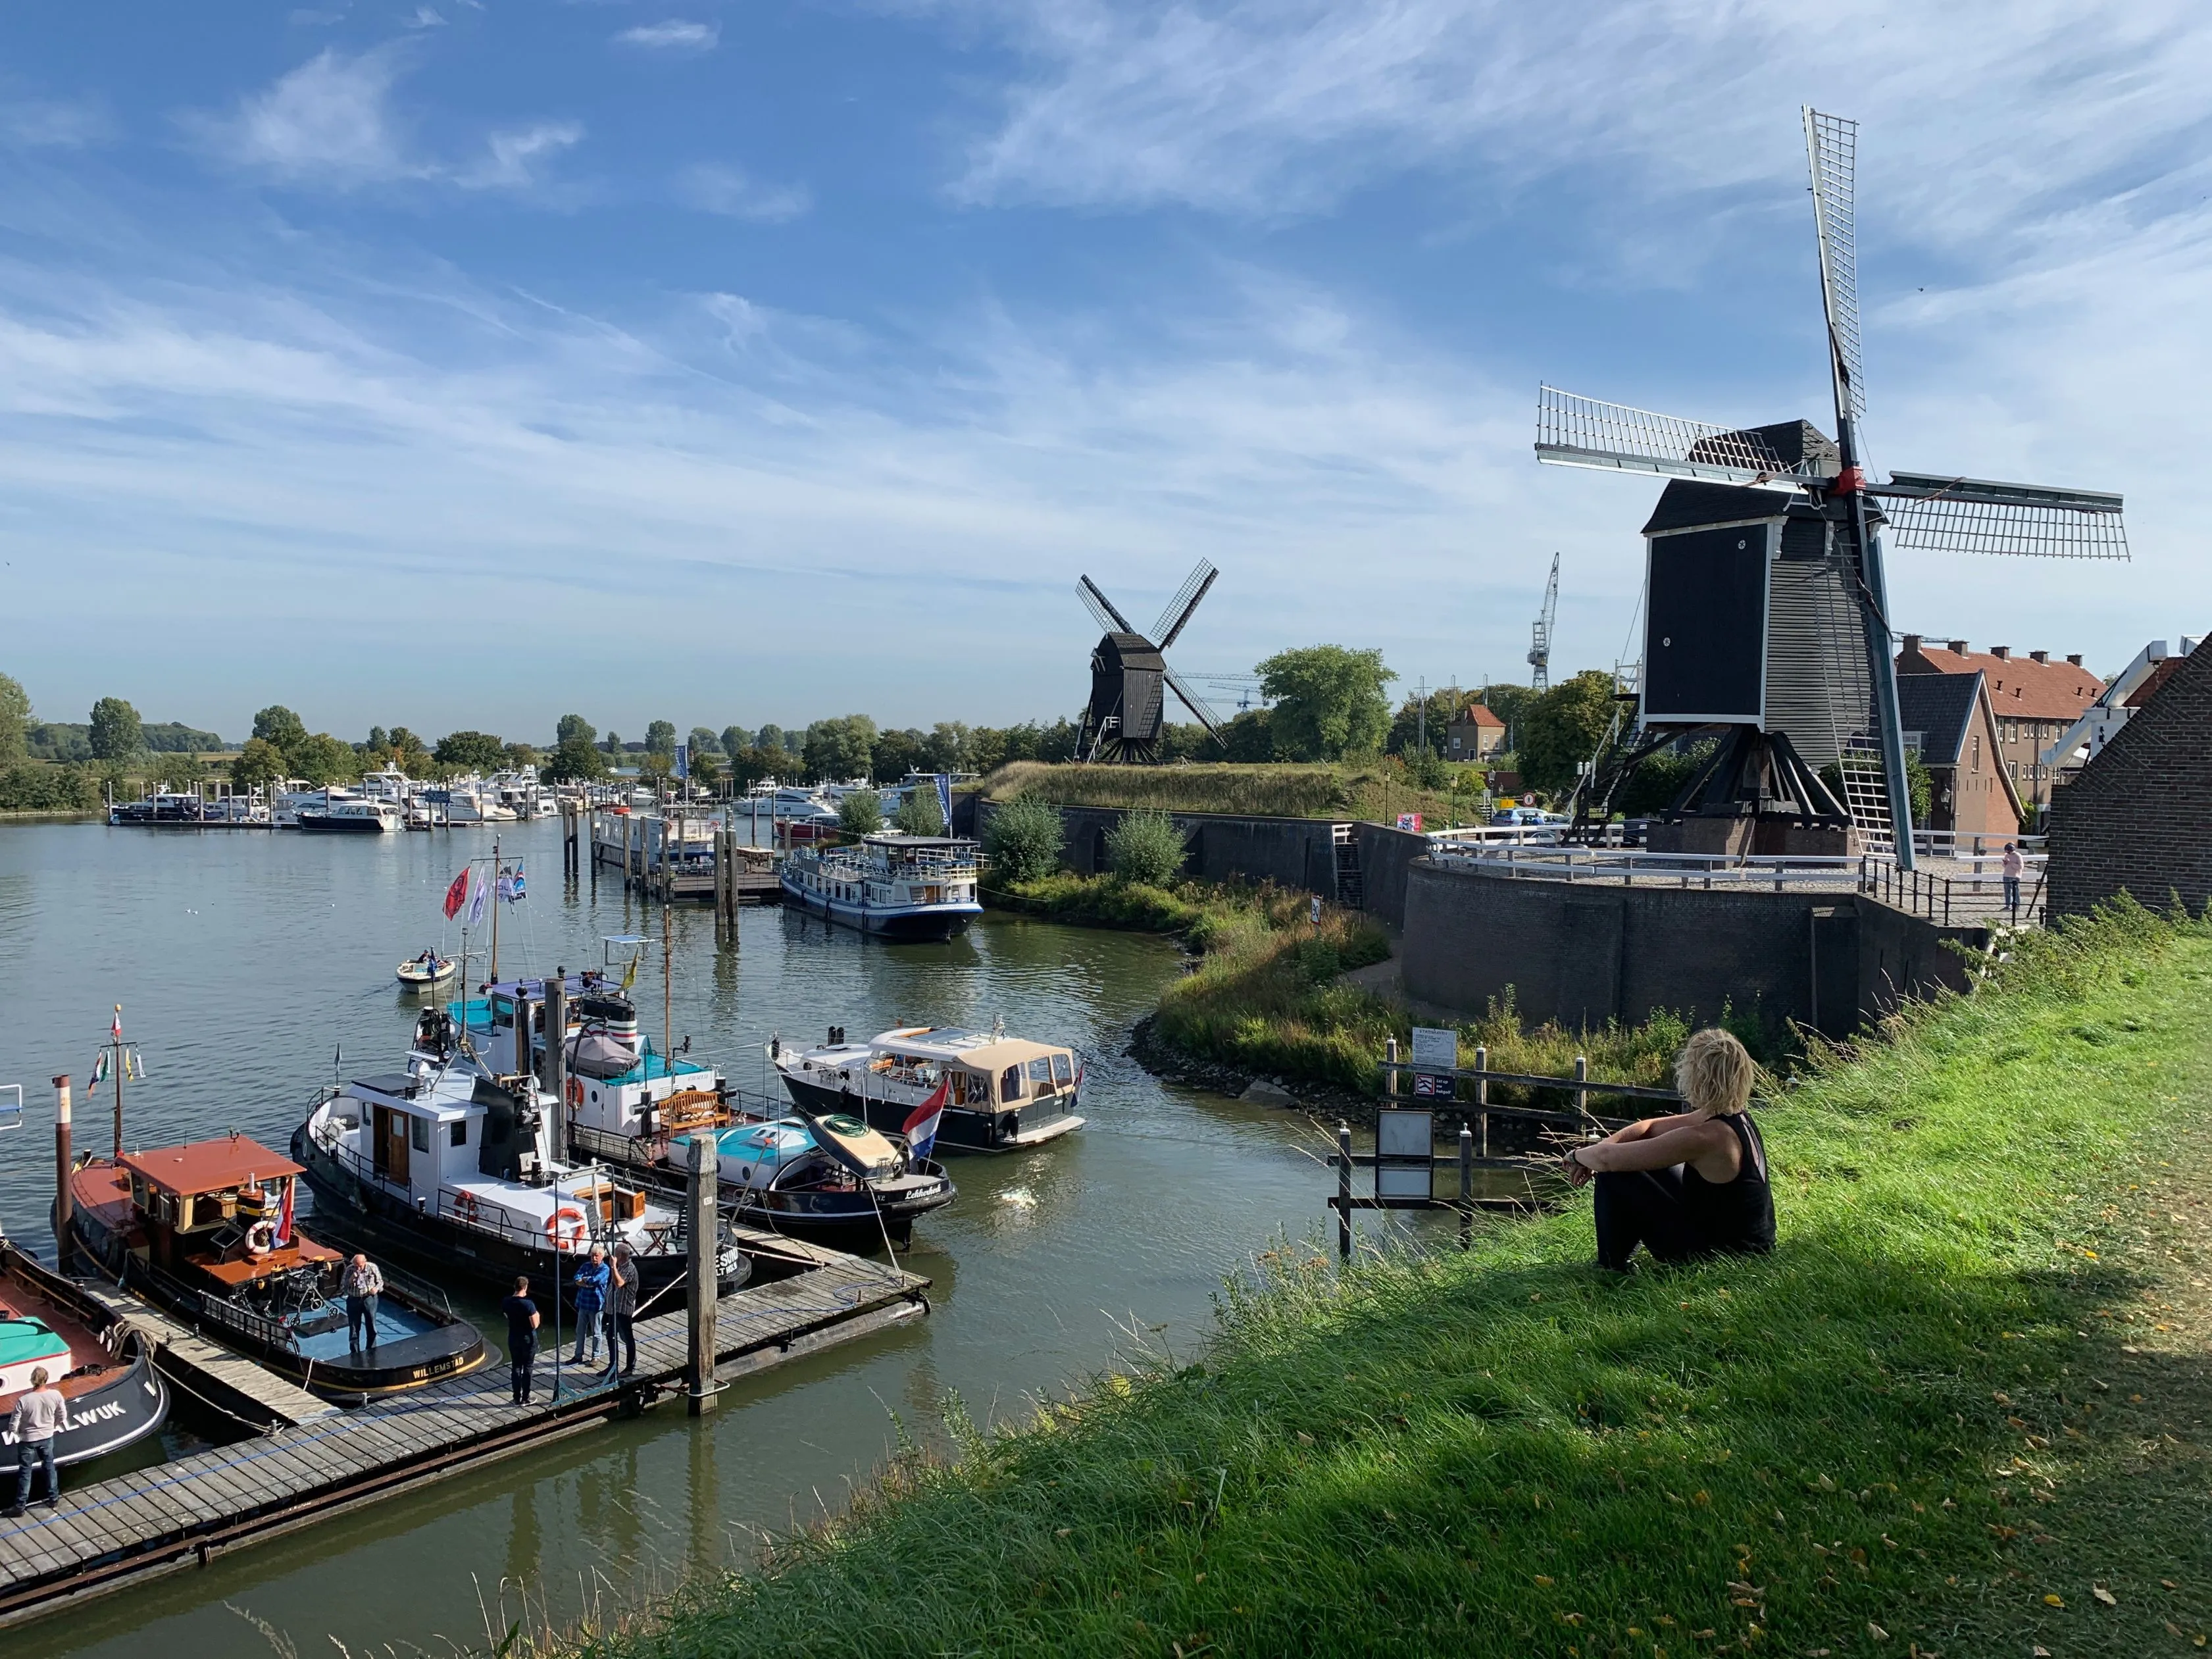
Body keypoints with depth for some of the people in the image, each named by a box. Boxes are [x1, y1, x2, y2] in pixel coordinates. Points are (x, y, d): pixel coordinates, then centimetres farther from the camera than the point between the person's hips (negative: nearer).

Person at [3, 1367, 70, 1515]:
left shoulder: (23, 1400, -27)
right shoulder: (55, 1395, -18)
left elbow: (14, 1425, -17)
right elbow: (63, 1416, -4)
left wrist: (13, 1431, 7)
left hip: (28, 1440, -3)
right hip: (47, 1438, 3)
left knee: (25, 1472, 12)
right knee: (50, 1467, 20)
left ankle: (19, 1506, 23)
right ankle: (54, 1498, 32)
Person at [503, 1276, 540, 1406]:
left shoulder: (506, 1302, -6)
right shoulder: (528, 1304, -23)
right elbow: (535, 1325, -20)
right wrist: (537, 1315, -1)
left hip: (513, 1339, 5)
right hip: (528, 1339, -5)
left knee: (516, 1367, 14)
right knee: (527, 1368, 7)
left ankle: (517, 1398, 19)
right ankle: (525, 1398, 13)